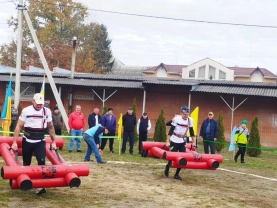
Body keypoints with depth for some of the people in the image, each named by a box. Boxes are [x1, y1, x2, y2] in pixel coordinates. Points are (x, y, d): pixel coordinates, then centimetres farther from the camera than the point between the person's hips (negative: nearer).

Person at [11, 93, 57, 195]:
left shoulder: (47, 111, 0)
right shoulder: (26, 110, -7)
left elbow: (50, 127, 11)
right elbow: (19, 126, -5)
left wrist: (53, 142, 12)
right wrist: (14, 142, -9)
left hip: (40, 141, 1)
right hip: (27, 141, -1)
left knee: (42, 161, -15)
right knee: (26, 163, 11)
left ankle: (41, 186, -14)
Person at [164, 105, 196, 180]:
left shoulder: (190, 120, -4)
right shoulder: (176, 119, -16)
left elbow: (191, 131, 8)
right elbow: (171, 131, -13)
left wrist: (194, 141, 7)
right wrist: (168, 141, -15)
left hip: (183, 142, 4)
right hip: (174, 141, -4)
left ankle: (177, 174, 12)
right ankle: (167, 167, 30)